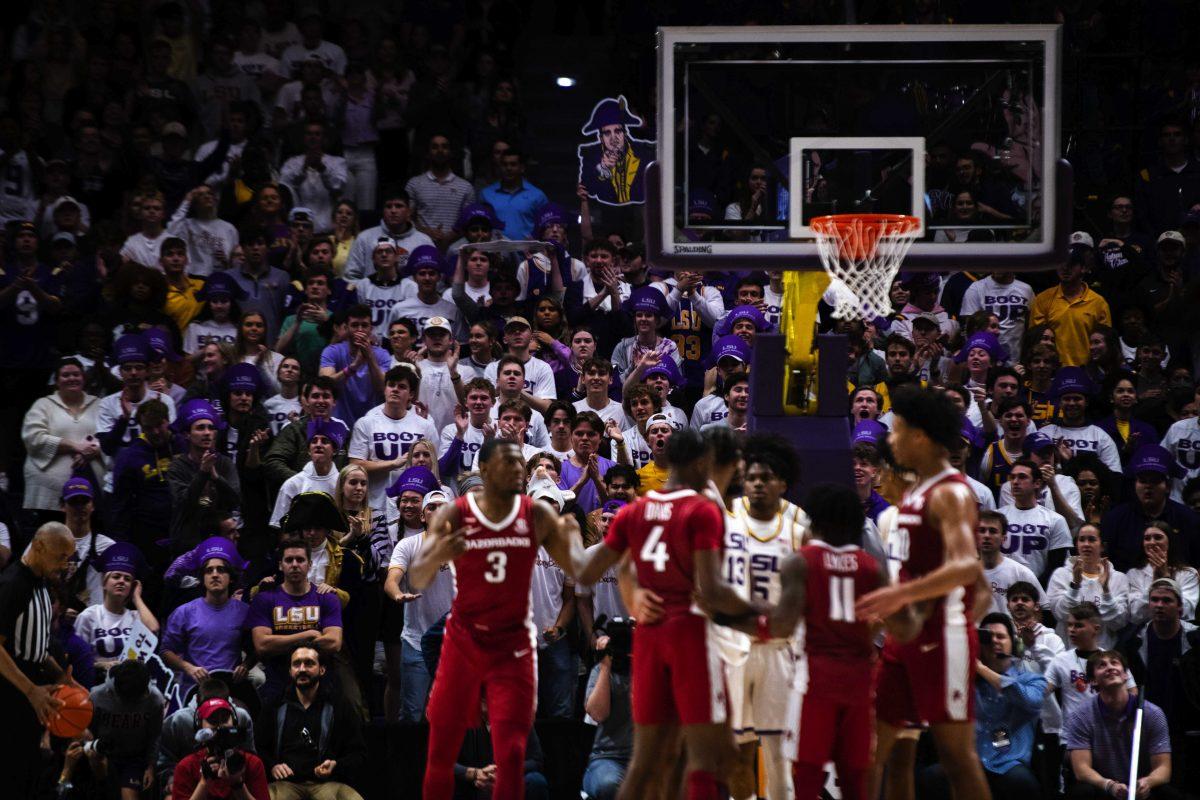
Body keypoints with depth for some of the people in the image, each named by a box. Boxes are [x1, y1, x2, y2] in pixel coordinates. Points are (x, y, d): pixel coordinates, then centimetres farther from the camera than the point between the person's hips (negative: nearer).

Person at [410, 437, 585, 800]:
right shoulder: (454, 515, -8)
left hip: (513, 646, 0)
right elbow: (417, 581, -12)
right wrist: (437, 556, -34)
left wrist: (572, 538, -24)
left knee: (510, 756, -8)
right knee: (441, 754, 7)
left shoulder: (538, 515, -4)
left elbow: (579, 572, -3)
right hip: (463, 642, 0)